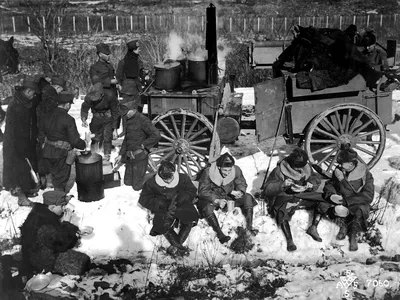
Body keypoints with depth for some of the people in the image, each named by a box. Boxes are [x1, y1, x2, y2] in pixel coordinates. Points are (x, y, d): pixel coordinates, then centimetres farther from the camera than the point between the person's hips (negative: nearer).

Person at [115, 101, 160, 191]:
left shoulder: (143, 120, -17)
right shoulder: (129, 120, 9)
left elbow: (156, 135, -24)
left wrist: (142, 145, -16)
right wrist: (121, 155, 11)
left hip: (140, 157, -9)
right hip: (130, 157, 9)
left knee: (137, 186, 0)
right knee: (127, 182, 17)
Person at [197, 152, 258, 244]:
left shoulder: (236, 170, -15)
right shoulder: (208, 172, -23)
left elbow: (242, 183, 3)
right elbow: (203, 191, -21)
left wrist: (240, 192, -22)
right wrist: (217, 201, -35)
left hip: (229, 196, 3)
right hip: (212, 198, -3)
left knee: (247, 197, -19)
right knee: (207, 208, -34)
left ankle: (249, 226, -16)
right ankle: (219, 234, -31)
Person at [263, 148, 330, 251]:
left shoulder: (307, 167, -2)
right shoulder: (279, 171, -16)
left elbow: (316, 179, 12)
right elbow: (267, 190, -17)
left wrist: (311, 184, -13)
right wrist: (282, 185, -34)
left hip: (303, 195, 5)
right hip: (285, 198, -5)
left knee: (322, 200, -14)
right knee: (281, 213, -37)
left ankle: (313, 228, -7)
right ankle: (289, 240, -29)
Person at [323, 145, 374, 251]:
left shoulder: (365, 175, -15)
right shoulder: (339, 170, -3)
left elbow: (368, 196, -21)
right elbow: (329, 184, 9)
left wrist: (347, 200, -29)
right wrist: (331, 193, -16)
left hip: (358, 204, -4)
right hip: (341, 202, 4)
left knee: (359, 212, -38)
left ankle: (353, 235, -8)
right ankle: (343, 225, -1)